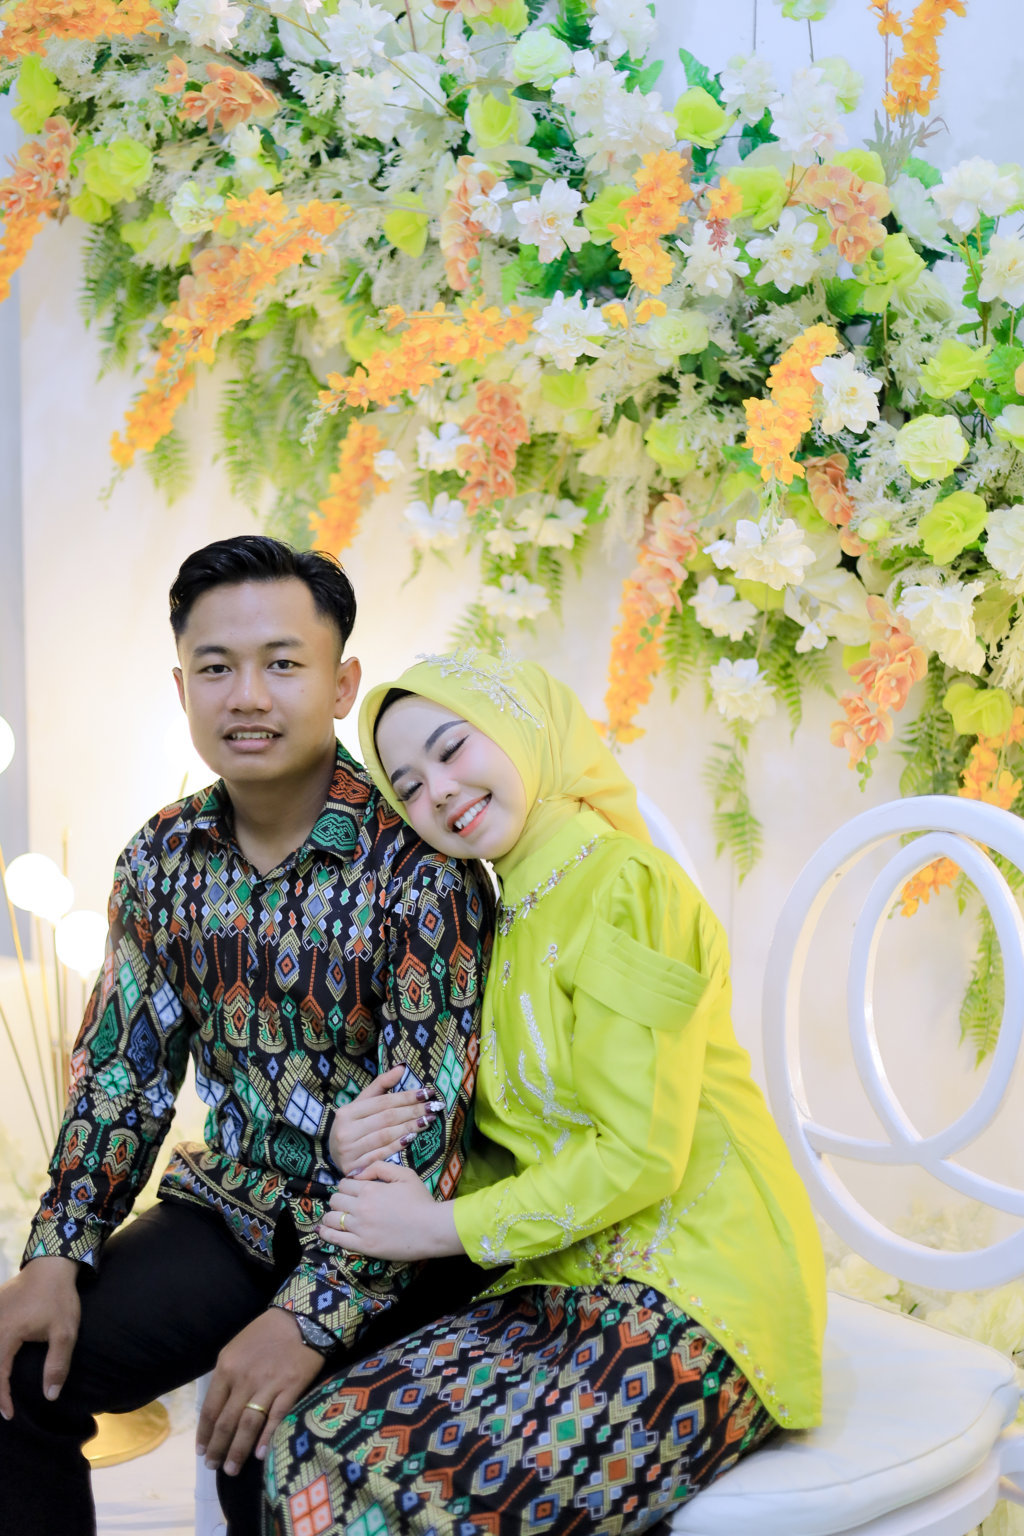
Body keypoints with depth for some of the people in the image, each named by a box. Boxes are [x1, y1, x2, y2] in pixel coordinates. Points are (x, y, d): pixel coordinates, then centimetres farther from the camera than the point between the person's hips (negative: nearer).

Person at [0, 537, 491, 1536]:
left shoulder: (418, 865, -18)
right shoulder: (166, 857, 1)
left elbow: (425, 1118, -21)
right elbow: (123, 1066, 5)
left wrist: (316, 1313, -28)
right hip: (234, 1206, 5)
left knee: (265, 1449, -25)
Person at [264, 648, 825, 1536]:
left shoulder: (621, 882, -12)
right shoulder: (508, 919, 15)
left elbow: (637, 1155, -16)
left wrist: (444, 1227, -9)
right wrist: (381, 1160, -3)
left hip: (695, 1296, -7)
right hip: (565, 1287, 7)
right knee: (308, 1454, -13)